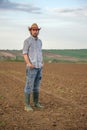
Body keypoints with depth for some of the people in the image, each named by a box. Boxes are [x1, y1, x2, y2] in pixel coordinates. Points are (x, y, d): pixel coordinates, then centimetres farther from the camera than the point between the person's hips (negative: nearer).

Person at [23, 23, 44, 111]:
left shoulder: (39, 41, 14)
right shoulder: (27, 41, -8)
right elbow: (25, 54, -11)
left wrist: (42, 63, 6)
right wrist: (29, 64, -25)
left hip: (39, 67, 7)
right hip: (31, 67, -7)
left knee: (36, 85, 12)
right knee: (29, 86, -5)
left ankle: (36, 103, 22)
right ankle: (27, 105, 1)